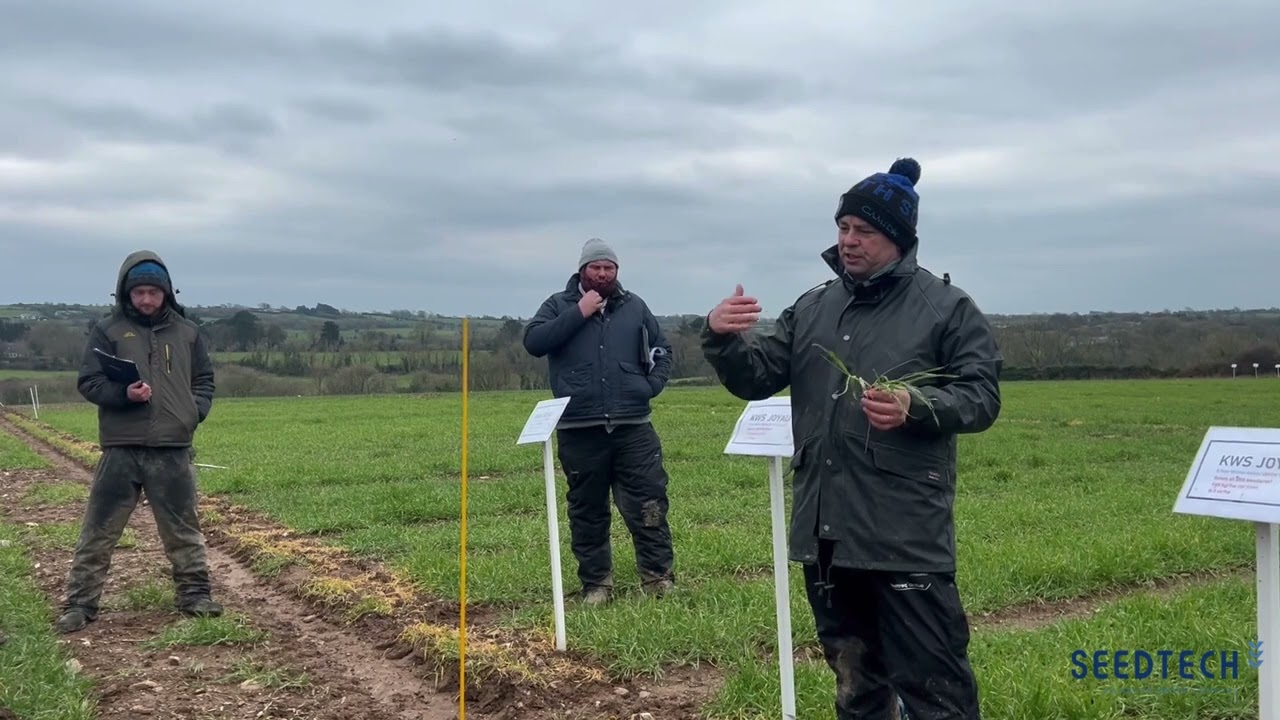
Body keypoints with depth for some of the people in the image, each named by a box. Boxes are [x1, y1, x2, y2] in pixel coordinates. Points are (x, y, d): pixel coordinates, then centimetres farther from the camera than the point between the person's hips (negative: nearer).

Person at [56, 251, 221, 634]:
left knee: (183, 529, 10)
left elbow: (204, 379, 17)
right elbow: (89, 383, 0)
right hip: (121, 449, -1)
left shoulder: (186, 331, 9)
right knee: (99, 531, 3)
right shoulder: (108, 330, 2)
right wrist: (124, 394, -18)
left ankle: (194, 594, 22)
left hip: (174, 450, 2)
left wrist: (196, 411, -2)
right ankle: (79, 604, 12)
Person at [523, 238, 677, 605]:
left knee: (649, 506, -3)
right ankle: (596, 585, 17)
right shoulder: (559, 305, 7)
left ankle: (659, 578, 5)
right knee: (588, 511, 7)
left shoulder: (634, 306, 13)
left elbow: (661, 351, 19)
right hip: (579, 430, -1)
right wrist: (579, 314, -12)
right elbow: (533, 341, -10)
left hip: (633, 426, 1)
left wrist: (652, 386, 3)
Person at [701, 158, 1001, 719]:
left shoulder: (946, 307, -2)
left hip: (906, 536, -5)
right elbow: (755, 378, 9)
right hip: (825, 532, 5)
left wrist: (916, 408, -23)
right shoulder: (812, 307, 12)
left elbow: (982, 397, -4)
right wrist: (721, 338, -12)